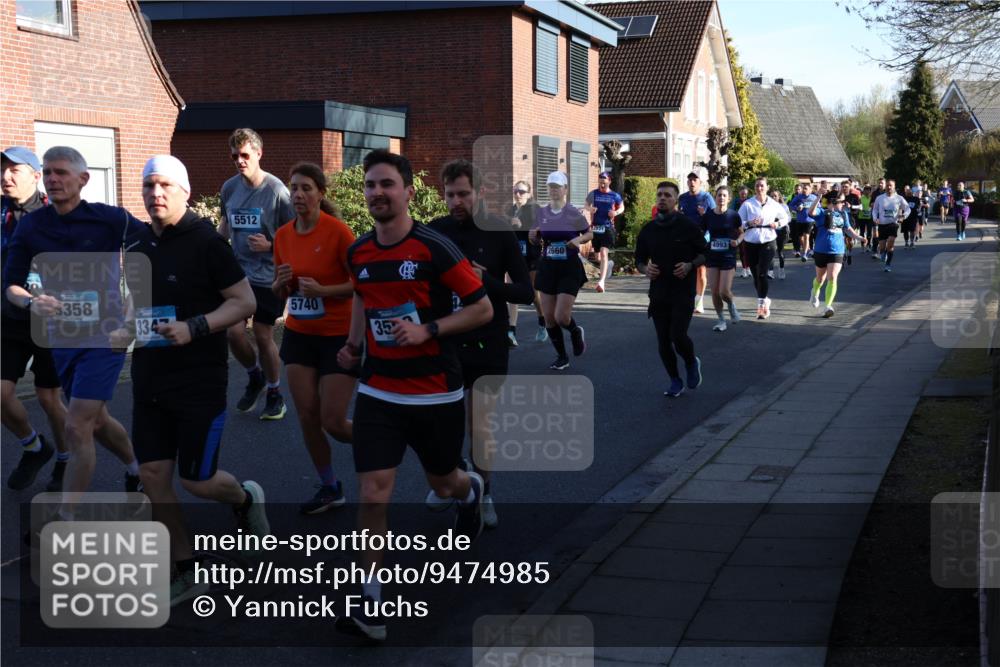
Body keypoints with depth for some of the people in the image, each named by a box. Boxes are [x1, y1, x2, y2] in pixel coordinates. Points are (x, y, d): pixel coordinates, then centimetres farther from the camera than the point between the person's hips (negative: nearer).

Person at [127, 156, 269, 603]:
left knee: (196, 480, -1)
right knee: (153, 477, 3)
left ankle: (245, 499, 34)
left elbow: (245, 302, -13)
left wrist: (194, 328, -24)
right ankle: (185, 572, 17)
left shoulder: (205, 242, -11)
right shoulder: (138, 246, 7)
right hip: (149, 381, 6)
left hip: (200, 381, -6)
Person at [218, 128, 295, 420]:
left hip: (268, 275, -4)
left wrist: (271, 246, -22)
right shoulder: (229, 188, 3)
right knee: (234, 332, -5)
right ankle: (254, 376, 25)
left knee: (264, 336, 3)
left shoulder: (276, 190, -12)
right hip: (238, 272, 4)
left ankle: (274, 393, 25)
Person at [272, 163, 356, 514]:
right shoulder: (283, 235, 3)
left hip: (338, 336, -5)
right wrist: (281, 283, -9)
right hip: (299, 335, 5)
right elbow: (279, 293, 12)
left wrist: (321, 290, -24)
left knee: (333, 421, -5)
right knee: (307, 414, 3)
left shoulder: (338, 231, -15)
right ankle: (329, 488, 20)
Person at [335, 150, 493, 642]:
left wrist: (428, 329, -21)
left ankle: (471, 490, 57)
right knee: (372, 496, -9)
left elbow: (482, 308, -10)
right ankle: (371, 606, 0)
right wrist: (355, 344, 13)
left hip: (436, 393, -3)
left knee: (442, 483, 18)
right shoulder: (358, 253, 2)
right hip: (378, 392, 3)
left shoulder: (434, 249, -14)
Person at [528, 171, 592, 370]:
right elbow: (536, 240, 13)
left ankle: (576, 332, 25)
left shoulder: (574, 213, -8)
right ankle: (561, 357, 22)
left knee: (561, 317, -12)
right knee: (549, 317, 4)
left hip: (569, 268, -4)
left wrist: (579, 239, -16)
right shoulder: (541, 212, 2)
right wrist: (533, 236, -10)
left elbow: (589, 234, 5)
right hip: (547, 267, 4)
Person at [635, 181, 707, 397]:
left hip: (683, 292, -4)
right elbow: (639, 260, 12)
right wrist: (646, 269, -10)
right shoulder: (648, 230, 5)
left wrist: (690, 266, -16)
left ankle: (691, 363, 17)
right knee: (663, 342, 4)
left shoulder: (688, 226, -4)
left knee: (678, 335, -15)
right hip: (658, 293, 4)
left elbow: (703, 254, 3)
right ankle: (675, 381, 22)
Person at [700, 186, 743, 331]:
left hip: (728, 256, -2)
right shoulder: (707, 216, 0)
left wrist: (737, 241, -14)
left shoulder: (733, 215, -5)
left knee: (724, 292, -9)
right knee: (714, 292, 1)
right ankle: (721, 320, 19)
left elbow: (741, 233, 5)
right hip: (712, 257, 2)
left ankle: (731, 305, 26)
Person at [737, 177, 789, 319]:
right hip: (751, 243, 1)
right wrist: (749, 224, -22)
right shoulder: (747, 204, -1)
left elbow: (785, 217, 20)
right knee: (755, 276, 9)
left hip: (768, 242, -1)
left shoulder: (773, 205, 4)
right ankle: (764, 300, 30)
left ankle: (761, 305, -11)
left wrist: (778, 223, 0)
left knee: (762, 274, -14)